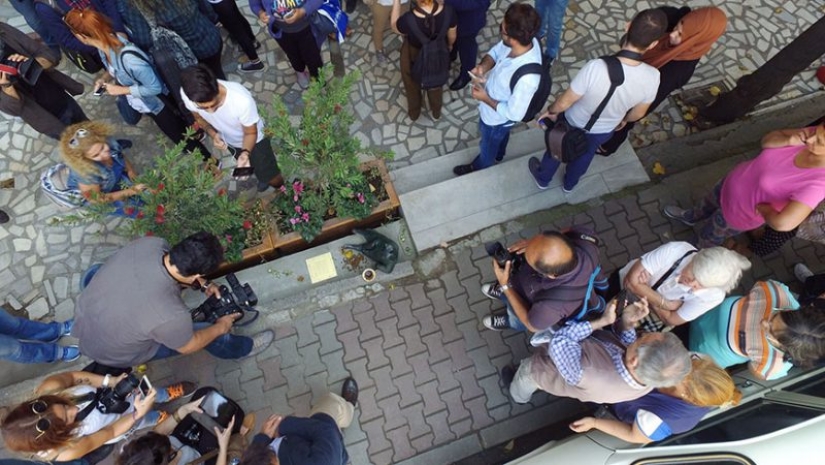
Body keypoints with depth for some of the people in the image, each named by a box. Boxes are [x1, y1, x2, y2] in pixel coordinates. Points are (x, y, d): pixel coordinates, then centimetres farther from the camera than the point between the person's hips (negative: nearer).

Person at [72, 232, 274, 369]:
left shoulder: (151, 243, -27)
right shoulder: (170, 315, -40)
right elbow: (187, 346, -16)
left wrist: (202, 285, -1)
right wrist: (220, 327, -1)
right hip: (108, 353, -5)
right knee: (209, 333, 2)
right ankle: (244, 348, 31)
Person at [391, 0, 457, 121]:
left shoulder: (409, 20, -38)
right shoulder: (447, 11, -30)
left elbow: (395, 26, -14)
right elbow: (452, 35, -9)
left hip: (413, 58, -2)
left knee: (412, 84, 30)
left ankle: (414, 113, 55)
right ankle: (436, 113, 56)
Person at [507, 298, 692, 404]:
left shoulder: (585, 374, -52)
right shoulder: (649, 380, -33)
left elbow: (559, 342, -33)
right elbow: (626, 347, -11)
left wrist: (603, 321, -32)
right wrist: (627, 322, -29)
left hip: (550, 371, -4)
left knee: (529, 368, 27)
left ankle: (519, 396, 61)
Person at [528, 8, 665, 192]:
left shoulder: (596, 67, -40)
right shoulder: (652, 77, -28)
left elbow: (564, 103, -27)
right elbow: (638, 113, -8)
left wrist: (551, 111, -4)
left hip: (574, 123, -3)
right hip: (604, 131, 3)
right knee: (585, 154, 34)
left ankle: (543, 179, 56)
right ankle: (569, 184, 61)